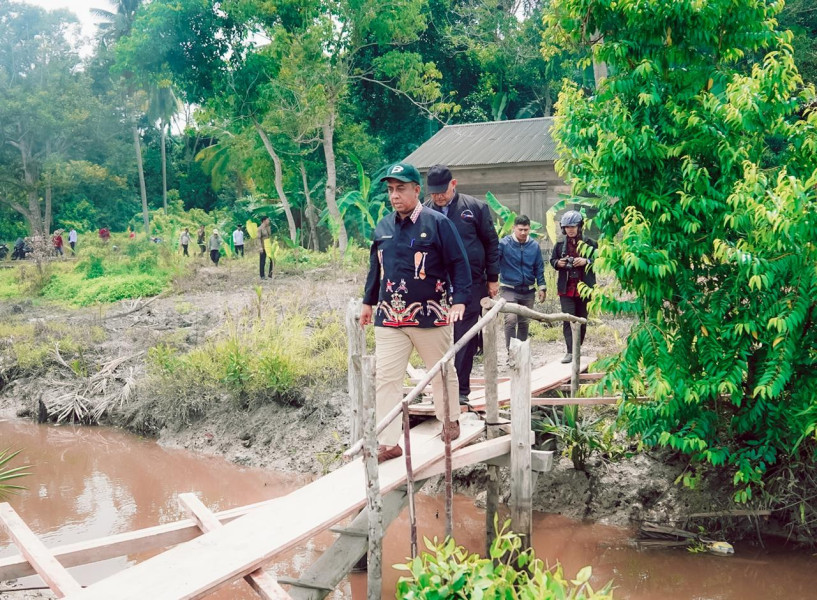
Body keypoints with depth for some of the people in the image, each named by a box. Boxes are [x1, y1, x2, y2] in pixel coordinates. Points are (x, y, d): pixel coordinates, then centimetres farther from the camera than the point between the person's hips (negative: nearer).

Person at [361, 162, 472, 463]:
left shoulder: (437, 223, -8)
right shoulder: (383, 226, 7)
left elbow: (459, 264, -7)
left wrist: (459, 301, -16)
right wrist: (368, 302, 22)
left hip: (430, 315, -4)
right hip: (389, 316, 4)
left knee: (442, 371, 14)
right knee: (386, 378, -1)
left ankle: (450, 420, 37)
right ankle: (388, 443, 4)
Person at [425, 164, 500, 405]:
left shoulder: (476, 208, 0)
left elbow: (491, 243, 5)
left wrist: (492, 278, 4)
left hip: (471, 284, -2)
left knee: (464, 339, -1)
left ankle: (461, 389, 6)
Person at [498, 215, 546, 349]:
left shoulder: (534, 246, 3)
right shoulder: (504, 244, -8)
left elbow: (539, 268, 9)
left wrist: (541, 287, 5)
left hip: (528, 291, 4)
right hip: (509, 289, -4)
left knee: (524, 322, 12)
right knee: (511, 320, -16)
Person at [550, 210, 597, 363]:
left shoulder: (589, 244, -1)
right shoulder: (560, 245, 6)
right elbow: (552, 260, 17)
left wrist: (586, 261, -17)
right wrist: (558, 263, -6)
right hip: (566, 288, 0)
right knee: (568, 320, -9)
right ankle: (570, 351, -12)